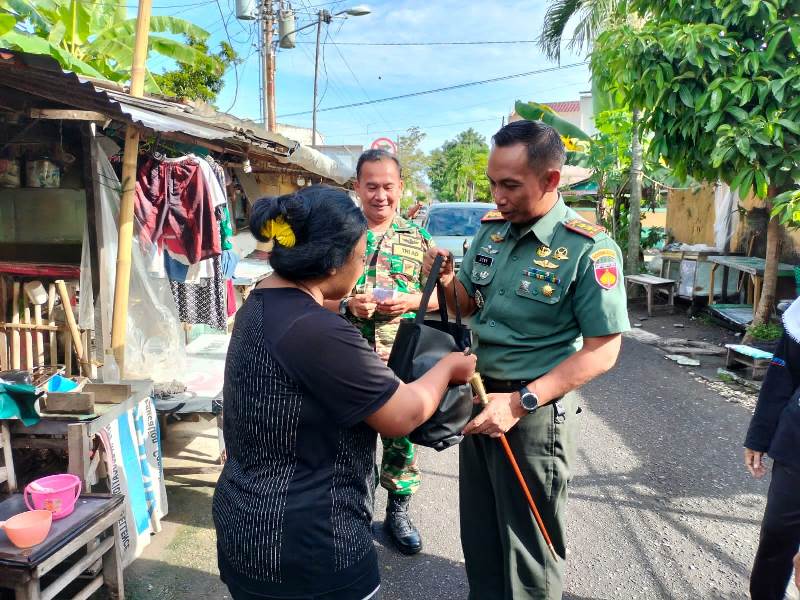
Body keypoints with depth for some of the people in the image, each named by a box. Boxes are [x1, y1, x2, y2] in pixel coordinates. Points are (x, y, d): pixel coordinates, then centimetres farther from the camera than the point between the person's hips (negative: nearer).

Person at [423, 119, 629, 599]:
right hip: (479, 397, 6)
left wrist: (521, 402, -23)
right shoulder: (491, 229, 2)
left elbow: (602, 351, -17)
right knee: (479, 532, 21)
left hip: (536, 411, -6)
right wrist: (448, 281, -9)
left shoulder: (589, 249, -16)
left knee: (529, 544, 12)